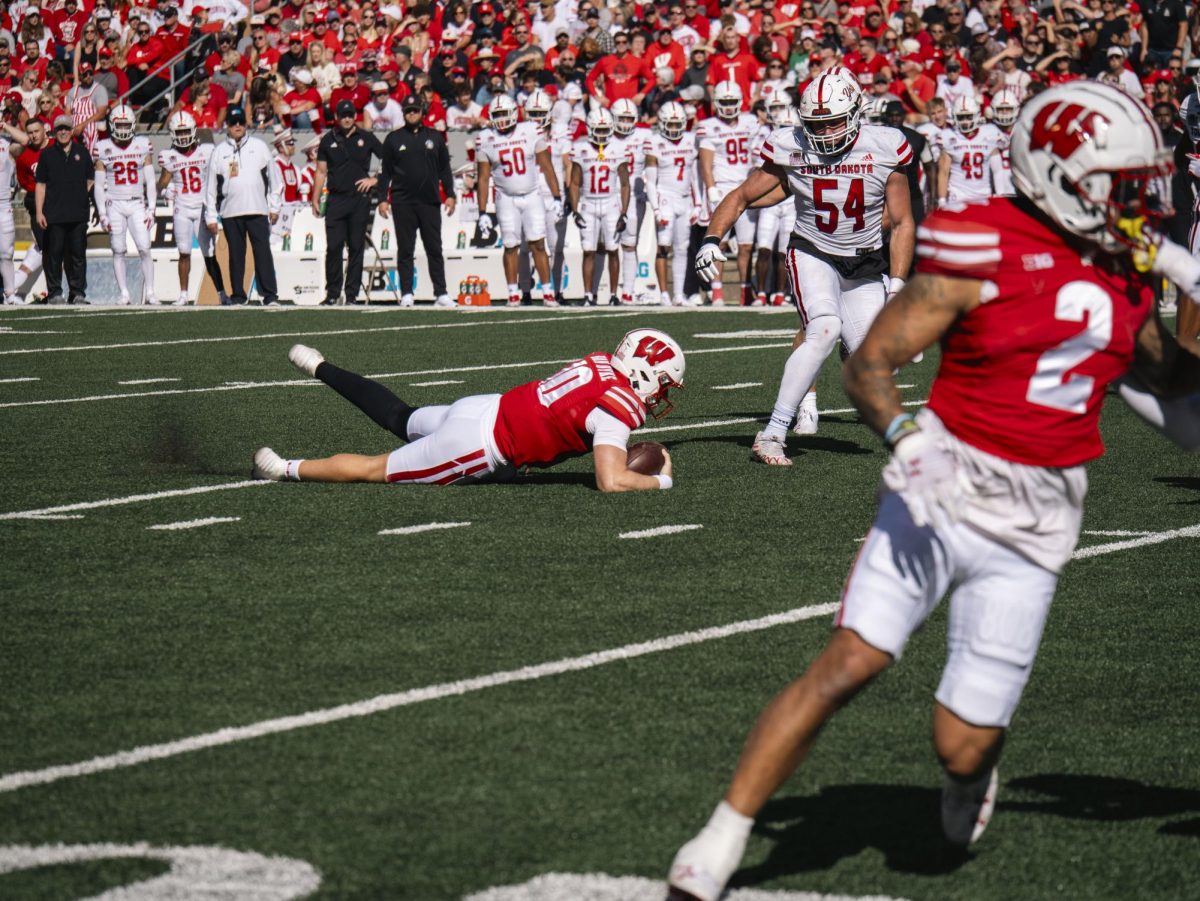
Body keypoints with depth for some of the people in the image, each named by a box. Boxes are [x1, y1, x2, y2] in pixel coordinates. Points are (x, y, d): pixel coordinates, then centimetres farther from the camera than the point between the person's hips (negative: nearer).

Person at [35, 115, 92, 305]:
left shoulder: (82, 152, 9)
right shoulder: (47, 154, 6)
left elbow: (90, 180, 17)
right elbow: (41, 185, 4)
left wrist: (80, 196, 4)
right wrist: (39, 212, -1)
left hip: (78, 215, 1)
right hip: (54, 215, -1)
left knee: (77, 254, 3)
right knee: (54, 254, -1)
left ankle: (78, 292, 7)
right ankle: (54, 292, 4)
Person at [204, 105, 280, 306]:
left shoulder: (259, 147, 7)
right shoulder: (219, 153, 8)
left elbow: (272, 177, 9)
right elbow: (211, 187, 10)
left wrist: (274, 207, 5)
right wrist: (211, 217, 6)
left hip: (257, 210, -1)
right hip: (230, 213, 1)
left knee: (263, 251, -6)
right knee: (236, 254, 5)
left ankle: (270, 295, -7)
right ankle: (237, 295, 12)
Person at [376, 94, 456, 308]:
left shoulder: (434, 138, 10)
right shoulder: (393, 139, 7)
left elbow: (444, 170, 12)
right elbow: (386, 172, 8)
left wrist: (449, 195, 3)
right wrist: (382, 198, 1)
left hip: (429, 202, 1)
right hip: (402, 203, -1)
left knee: (435, 249, 2)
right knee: (405, 250, 2)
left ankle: (441, 294, 3)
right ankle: (406, 294, 4)